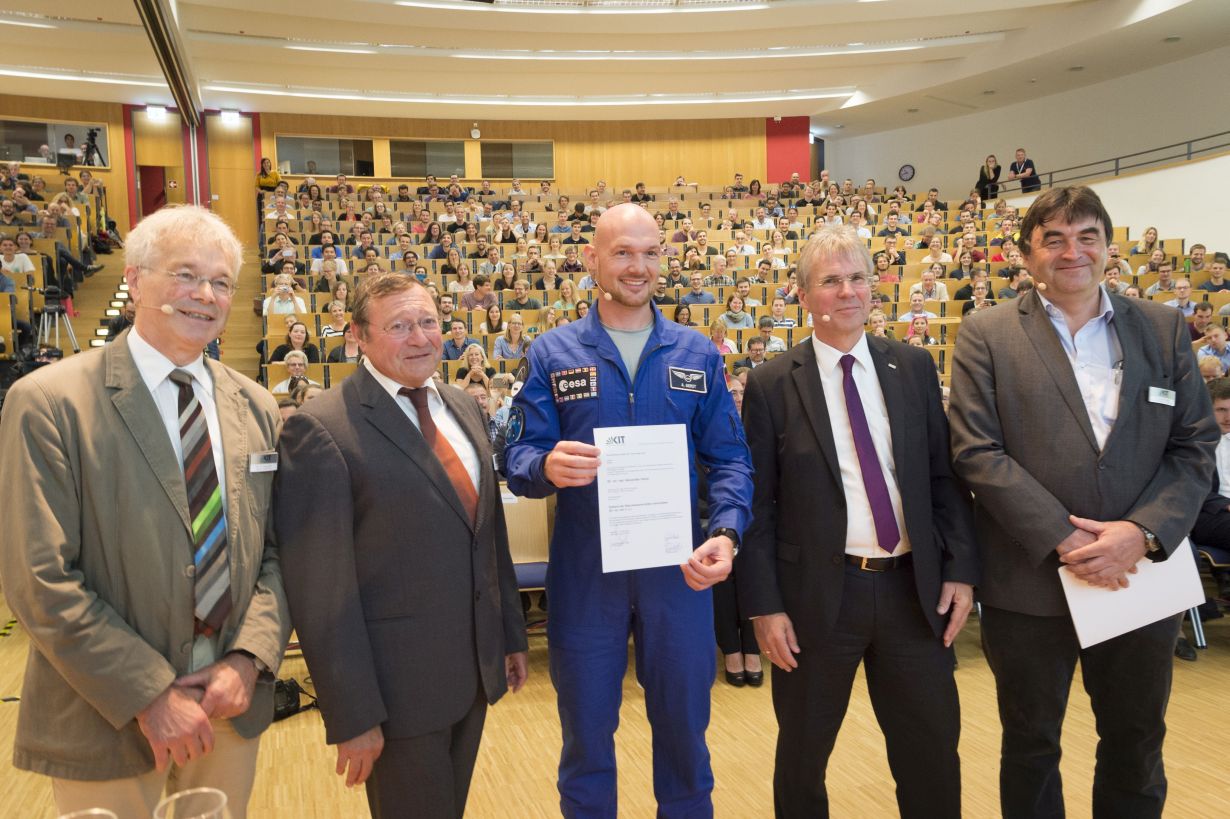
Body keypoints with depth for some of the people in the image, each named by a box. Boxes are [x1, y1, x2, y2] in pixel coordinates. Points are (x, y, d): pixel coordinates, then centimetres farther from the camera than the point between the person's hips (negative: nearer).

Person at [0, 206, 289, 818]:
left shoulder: (256, 408, 3)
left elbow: (276, 553, 5)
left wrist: (250, 659, -9)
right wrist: (150, 695, -16)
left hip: (232, 703, 5)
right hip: (108, 720, -4)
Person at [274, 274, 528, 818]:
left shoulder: (463, 408, 6)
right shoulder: (320, 429, -16)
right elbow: (320, 590, -17)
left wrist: (511, 632, 13)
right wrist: (352, 713, -16)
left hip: (478, 667, 7)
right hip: (398, 684, -6)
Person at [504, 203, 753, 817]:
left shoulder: (697, 354, 3)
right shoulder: (552, 353, -1)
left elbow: (729, 458, 1)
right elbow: (520, 457, -4)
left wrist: (726, 532, -16)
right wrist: (547, 466, -27)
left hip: (679, 570, 1)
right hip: (584, 571, -1)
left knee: (684, 727, 17)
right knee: (586, 734, 16)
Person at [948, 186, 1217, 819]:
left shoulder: (1164, 329, 5)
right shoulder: (986, 335, -4)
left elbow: (1194, 446, 2)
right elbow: (976, 451, -11)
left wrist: (1144, 532, -14)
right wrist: (1063, 537, -17)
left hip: (1140, 577, 3)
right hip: (1029, 584, -2)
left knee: (1137, 745, 18)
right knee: (1031, 745, 15)